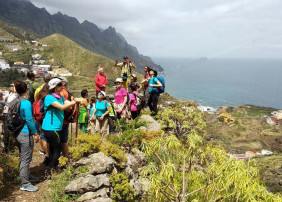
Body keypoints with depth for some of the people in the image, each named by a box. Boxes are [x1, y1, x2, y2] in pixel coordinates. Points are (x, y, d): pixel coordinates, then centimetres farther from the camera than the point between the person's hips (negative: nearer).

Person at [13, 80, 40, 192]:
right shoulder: (26, 103, -19)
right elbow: (29, 120, -19)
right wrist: (35, 133, -11)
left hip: (18, 133, 9)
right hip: (26, 134, -9)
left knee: (23, 157, 21)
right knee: (26, 159, -2)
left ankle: (27, 176, 37)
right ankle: (24, 184, 5)